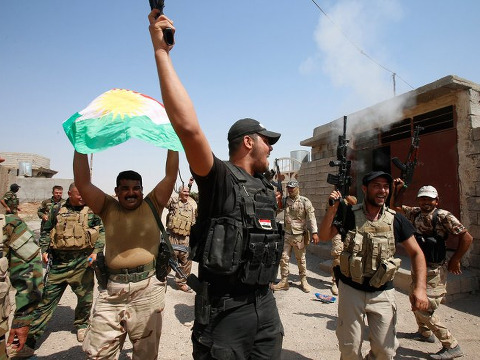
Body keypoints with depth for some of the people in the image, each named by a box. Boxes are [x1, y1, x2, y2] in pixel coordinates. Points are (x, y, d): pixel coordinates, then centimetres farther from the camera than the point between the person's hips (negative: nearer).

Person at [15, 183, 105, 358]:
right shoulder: (57, 210, 4)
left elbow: (102, 231, 2)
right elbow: (46, 231, 15)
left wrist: (96, 251, -7)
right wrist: (44, 250, 3)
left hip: (83, 261, 0)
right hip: (59, 262, 1)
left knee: (85, 298, 11)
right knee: (46, 299, 3)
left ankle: (81, 325, 37)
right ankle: (30, 339, 15)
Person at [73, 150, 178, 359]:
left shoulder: (152, 205, 4)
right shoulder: (108, 208, 7)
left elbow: (171, 175, -3)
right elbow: (82, 182, -2)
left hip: (147, 288, -1)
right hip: (111, 289, 2)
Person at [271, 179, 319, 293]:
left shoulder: (305, 201, -5)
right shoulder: (285, 200, 6)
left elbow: (311, 217, -7)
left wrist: (314, 232, -14)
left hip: (299, 235, -3)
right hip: (287, 234, 3)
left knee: (301, 258, 9)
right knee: (284, 258, 4)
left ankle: (303, 281, 25)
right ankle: (284, 281, 15)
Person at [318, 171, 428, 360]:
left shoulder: (396, 220, -5)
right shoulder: (350, 214, -8)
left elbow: (416, 253, 0)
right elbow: (324, 236, -11)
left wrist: (420, 287, -12)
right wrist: (332, 208, -23)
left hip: (382, 293, 1)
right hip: (351, 289, -1)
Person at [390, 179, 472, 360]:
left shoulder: (443, 216, -16)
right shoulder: (415, 213, 4)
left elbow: (467, 237, -17)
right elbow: (394, 206, 15)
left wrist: (454, 261, -12)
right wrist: (396, 189, 3)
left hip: (435, 270, -7)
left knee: (425, 308, -9)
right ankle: (425, 333, 43)